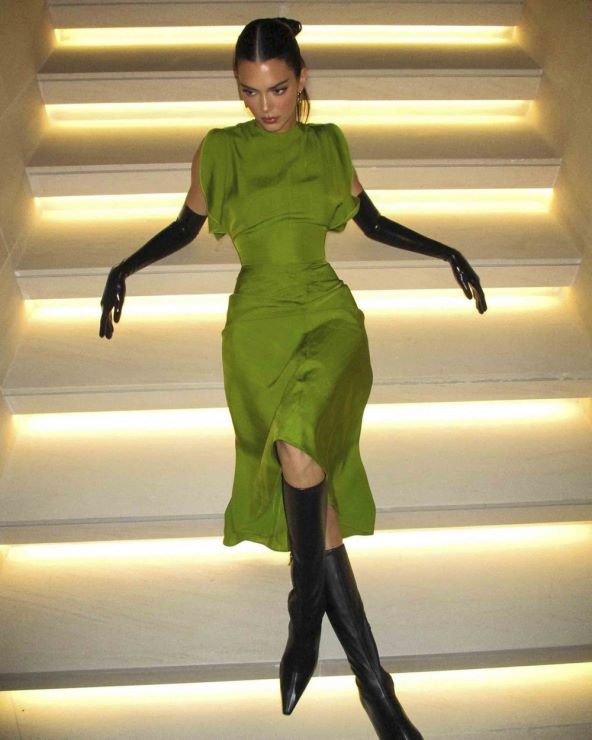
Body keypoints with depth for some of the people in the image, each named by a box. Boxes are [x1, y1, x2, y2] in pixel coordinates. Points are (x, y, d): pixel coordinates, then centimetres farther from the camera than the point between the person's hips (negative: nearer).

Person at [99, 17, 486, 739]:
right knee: (310, 471, -17)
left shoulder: (328, 145, 13)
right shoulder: (218, 151, 9)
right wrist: (124, 268, 7)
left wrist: (446, 252, 16)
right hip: (259, 323, 0)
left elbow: (372, 223, 22)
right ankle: (369, 673, -8)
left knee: (299, 442, -32)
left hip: (330, 314, 0)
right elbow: (187, 226, 20)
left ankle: (306, 613, -12)